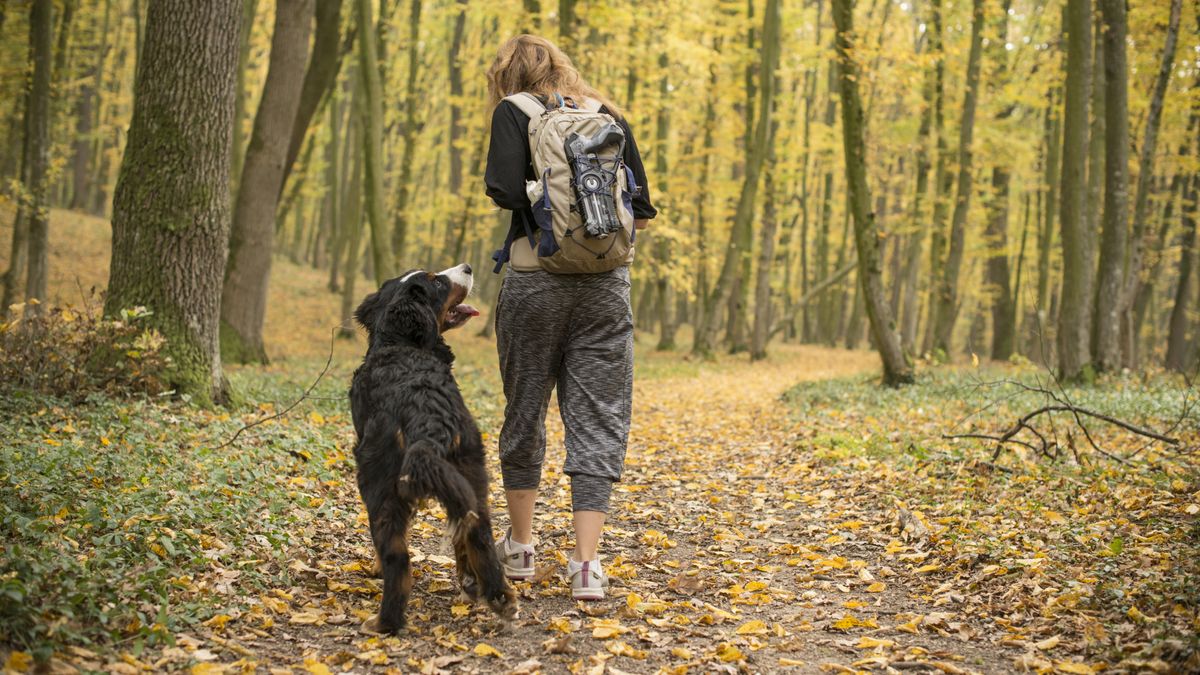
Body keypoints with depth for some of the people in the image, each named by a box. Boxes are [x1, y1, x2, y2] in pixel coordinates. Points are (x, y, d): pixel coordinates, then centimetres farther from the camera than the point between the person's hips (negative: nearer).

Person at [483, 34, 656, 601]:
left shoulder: (514, 112, 2)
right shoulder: (609, 116, 13)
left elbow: (506, 191, -13)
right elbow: (641, 210, 9)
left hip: (536, 277, -2)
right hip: (605, 283, 2)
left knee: (524, 411, 13)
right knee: (597, 420, 2)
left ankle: (519, 547, 24)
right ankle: (586, 565, -5)